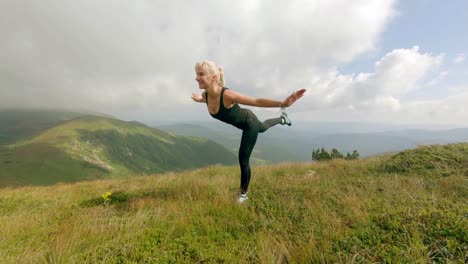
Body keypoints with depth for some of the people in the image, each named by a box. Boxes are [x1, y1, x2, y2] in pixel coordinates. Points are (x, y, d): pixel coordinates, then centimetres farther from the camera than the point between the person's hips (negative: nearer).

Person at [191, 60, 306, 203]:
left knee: (243, 159, -4)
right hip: (240, 123, 7)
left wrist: (283, 103, -51)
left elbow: (257, 101, -40)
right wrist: (199, 99, 28)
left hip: (249, 122, -7)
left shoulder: (227, 95, -41)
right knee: (262, 127, 37)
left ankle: (243, 194, 20)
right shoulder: (205, 95, -20)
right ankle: (282, 118, 67)